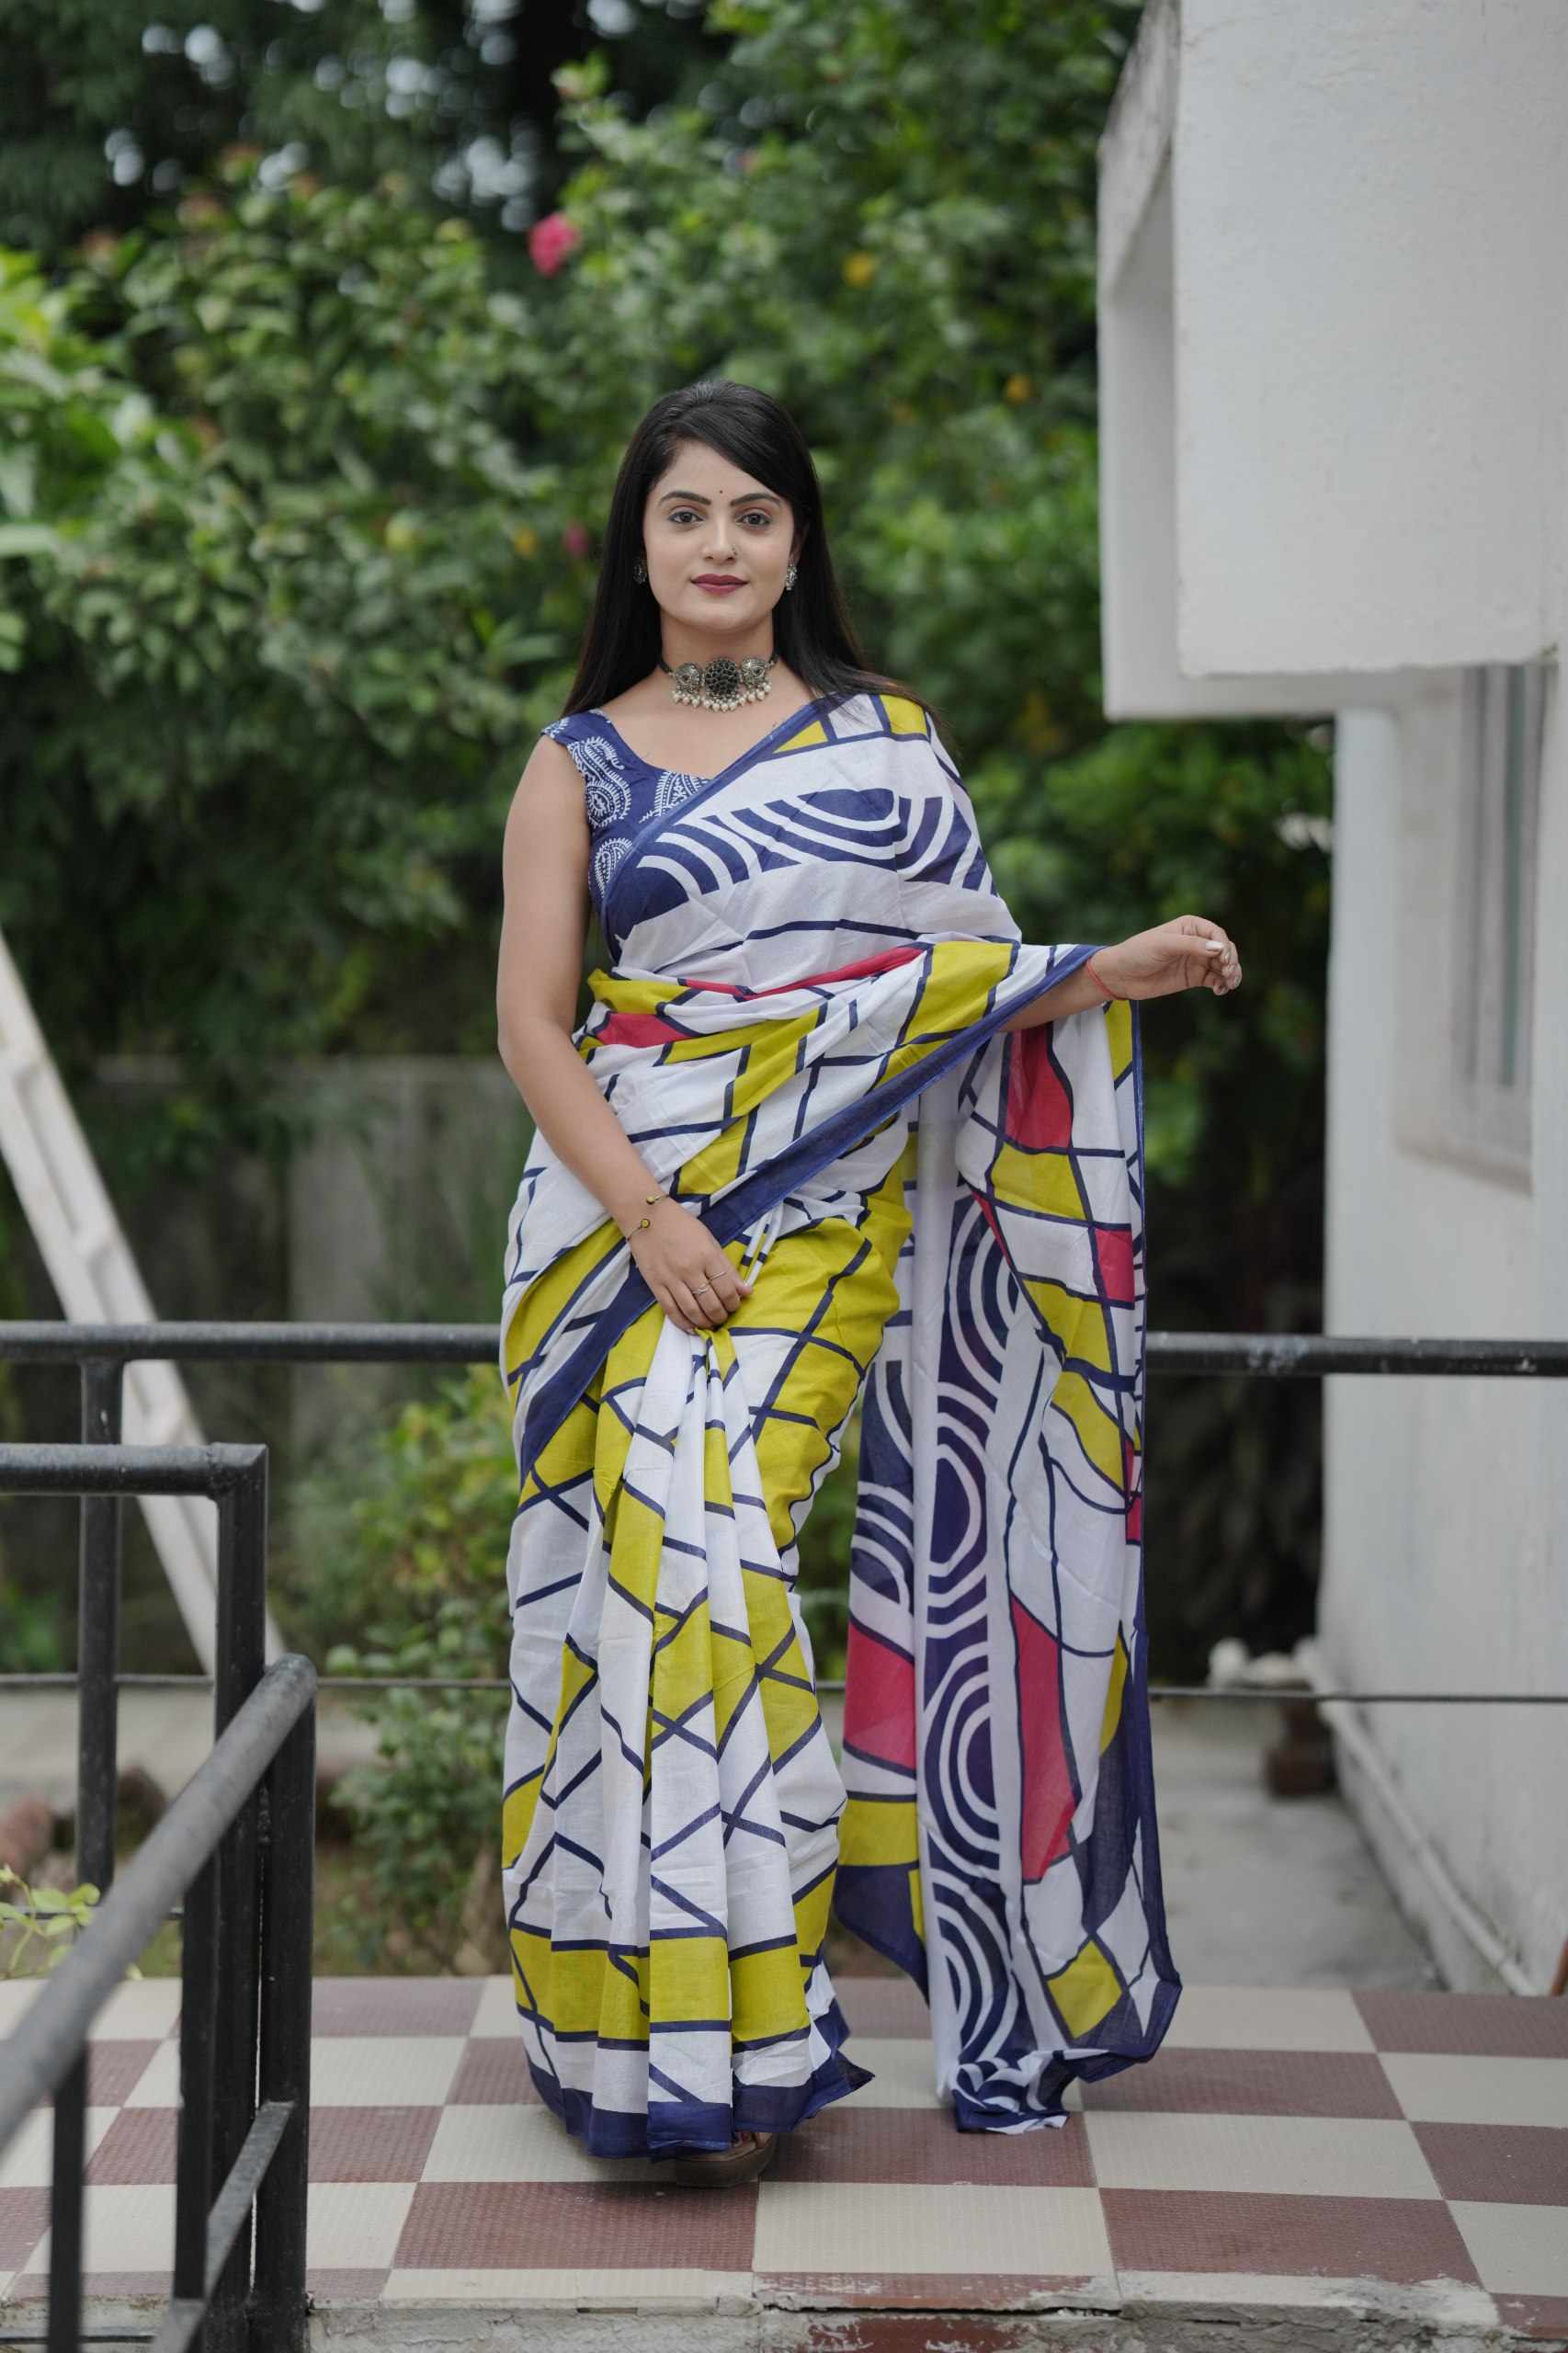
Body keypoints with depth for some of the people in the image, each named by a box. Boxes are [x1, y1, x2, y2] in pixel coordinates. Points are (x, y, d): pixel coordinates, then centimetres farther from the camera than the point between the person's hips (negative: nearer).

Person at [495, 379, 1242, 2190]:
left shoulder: (885, 737, 14)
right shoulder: (579, 762, 11)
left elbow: (967, 978, 14)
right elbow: (533, 1026, 3)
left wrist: (1109, 976, -5)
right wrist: (648, 1213, -10)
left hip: (828, 1216, 0)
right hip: (619, 1207, 0)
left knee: (712, 1551, -11)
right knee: (658, 1553, -12)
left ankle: (720, 2028, 0)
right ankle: (680, 2039, -3)